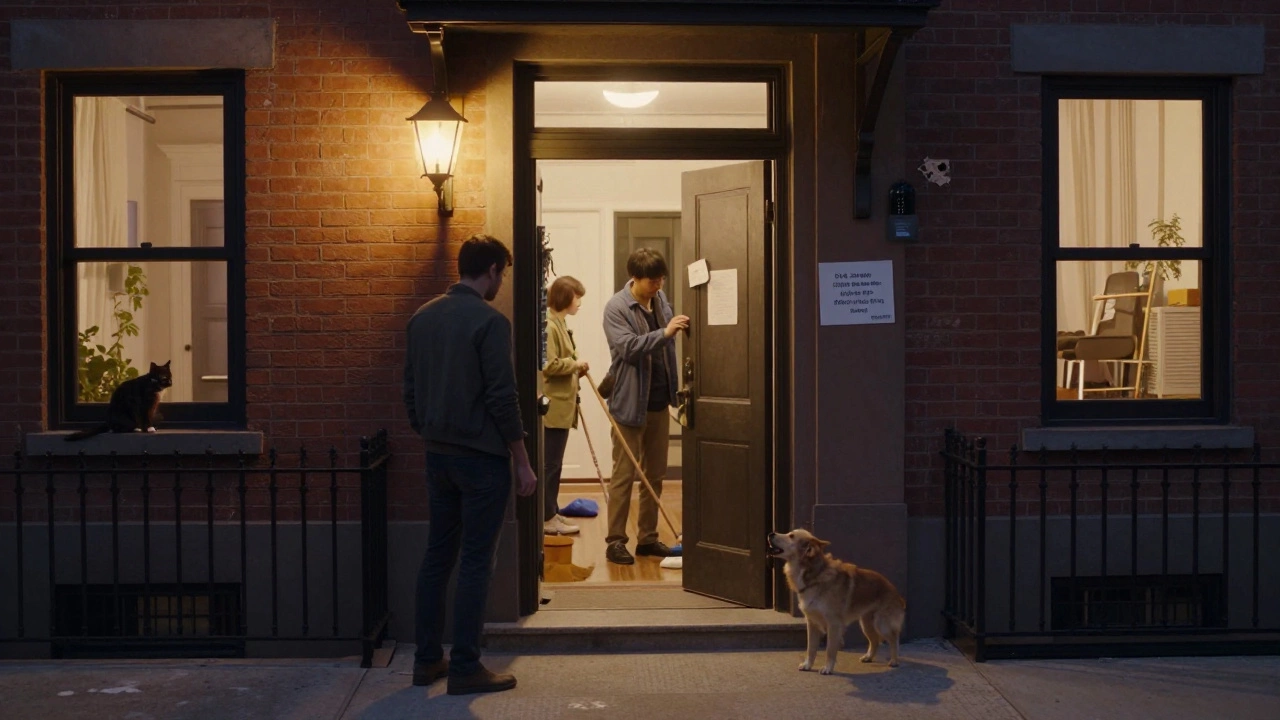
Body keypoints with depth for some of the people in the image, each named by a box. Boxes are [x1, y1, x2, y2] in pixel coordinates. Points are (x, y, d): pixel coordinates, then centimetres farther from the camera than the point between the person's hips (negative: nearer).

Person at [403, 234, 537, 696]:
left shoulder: (422, 317, 8)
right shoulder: (490, 321, -14)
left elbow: (410, 389, 13)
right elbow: (502, 398, -16)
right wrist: (522, 462, -9)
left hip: (438, 454, 7)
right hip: (481, 456, -7)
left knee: (437, 555, 13)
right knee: (475, 562, -1)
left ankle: (427, 659, 20)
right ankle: (465, 668, 4)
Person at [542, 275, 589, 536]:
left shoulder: (559, 324, 15)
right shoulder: (549, 326, -16)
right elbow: (549, 365, -24)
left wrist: (576, 368, 9)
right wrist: (575, 364, -11)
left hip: (561, 404, 10)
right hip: (553, 405, -10)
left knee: (553, 463, 14)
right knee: (550, 463, -4)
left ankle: (551, 513, 21)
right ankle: (547, 518, 1)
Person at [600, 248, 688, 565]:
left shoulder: (660, 299, 8)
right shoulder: (616, 307, -12)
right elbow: (628, 347, -25)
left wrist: (675, 379, 19)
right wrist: (665, 332, -33)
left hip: (659, 402, 7)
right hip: (629, 404, -7)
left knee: (655, 475, 12)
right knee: (624, 475, -1)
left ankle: (647, 538, 21)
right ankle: (615, 541, 6)